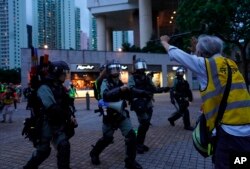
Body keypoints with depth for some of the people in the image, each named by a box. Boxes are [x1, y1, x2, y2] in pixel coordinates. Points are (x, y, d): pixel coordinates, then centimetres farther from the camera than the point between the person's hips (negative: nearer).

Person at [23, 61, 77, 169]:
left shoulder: (61, 88, 9)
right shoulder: (44, 88, -17)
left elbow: (65, 105, 12)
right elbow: (53, 108, -27)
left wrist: (71, 116, -5)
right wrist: (68, 116, -21)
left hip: (59, 125, 6)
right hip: (47, 125, -6)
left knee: (64, 146, -6)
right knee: (43, 150, 8)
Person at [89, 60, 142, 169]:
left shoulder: (120, 83, 7)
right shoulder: (105, 83, -11)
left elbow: (126, 96, 11)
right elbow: (105, 95, -31)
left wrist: (128, 91, -9)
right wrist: (120, 89, -40)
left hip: (121, 114, 4)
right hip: (109, 115, -4)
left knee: (131, 135, -8)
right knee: (107, 138, 10)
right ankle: (94, 153, 39)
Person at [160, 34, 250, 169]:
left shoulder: (205, 64, -7)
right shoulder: (230, 63, 12)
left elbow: (176, 54, 4)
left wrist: (164, 41, 20)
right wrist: (198, 46, 38)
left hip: (231, 129, -7)